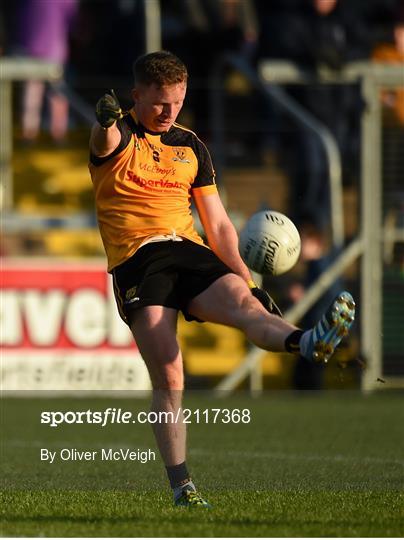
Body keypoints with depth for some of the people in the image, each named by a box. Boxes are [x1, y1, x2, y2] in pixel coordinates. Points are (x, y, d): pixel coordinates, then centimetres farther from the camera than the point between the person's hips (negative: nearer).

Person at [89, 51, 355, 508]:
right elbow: (106, 142, -21)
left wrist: (248, 281, 13)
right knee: (168, 379, -15)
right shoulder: (119, 137, 7)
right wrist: (107, 121, -46)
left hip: (190, 253, 3)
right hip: (136, 262, -3)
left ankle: (308, 343, -61)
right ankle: (181, 487, -12)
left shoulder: (190, 147, 22)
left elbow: (218, 224, 23)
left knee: (242, 301, -29)